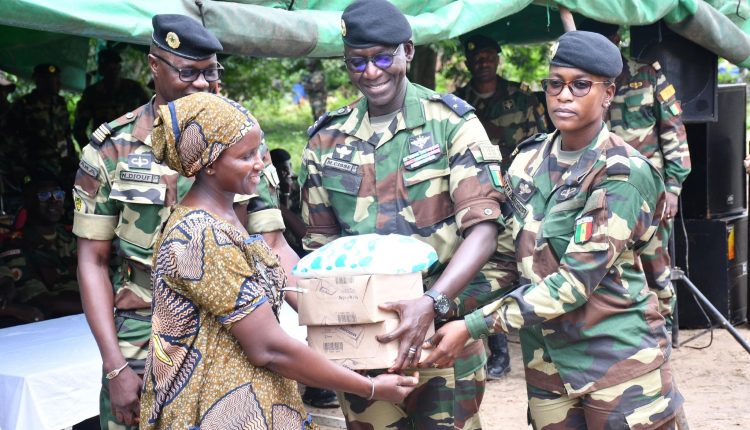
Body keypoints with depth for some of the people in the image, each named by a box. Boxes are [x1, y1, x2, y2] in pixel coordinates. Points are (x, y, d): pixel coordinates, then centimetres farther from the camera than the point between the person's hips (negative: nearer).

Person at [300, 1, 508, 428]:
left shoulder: (451, 122, -5)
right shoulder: (327, 140, 7)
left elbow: (483, 229, -11)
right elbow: (323, 243, 13)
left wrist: (432, 303, -26)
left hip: (444, 328, -3)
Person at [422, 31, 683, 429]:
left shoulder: (624, 174, -15)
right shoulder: (529, 159, 4)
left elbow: (576, 281, -21)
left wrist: (473, 326, -23)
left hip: (617, 357, -5)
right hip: (546, 357, 6)